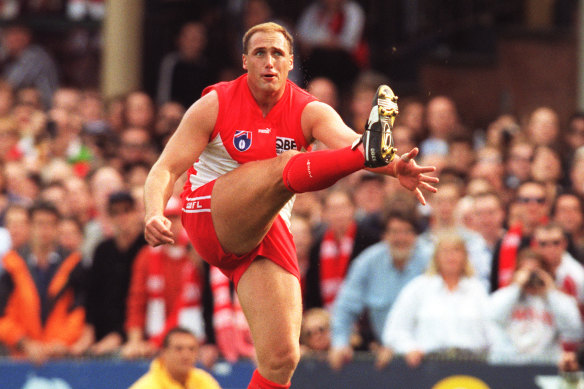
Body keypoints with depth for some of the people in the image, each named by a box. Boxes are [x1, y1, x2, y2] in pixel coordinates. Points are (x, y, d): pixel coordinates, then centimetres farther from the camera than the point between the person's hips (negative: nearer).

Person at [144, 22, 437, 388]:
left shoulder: (309, 111, 1)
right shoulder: (214, 106, -2)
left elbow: (348, 140, -20)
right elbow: (166, 169, -6)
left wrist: (395, 168, -41)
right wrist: (154, 214, -27)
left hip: (265, 232, 4)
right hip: (210, 219, -4)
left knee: (282, 358, -11)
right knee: (286, 166, -31)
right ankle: (370, 151, -59)